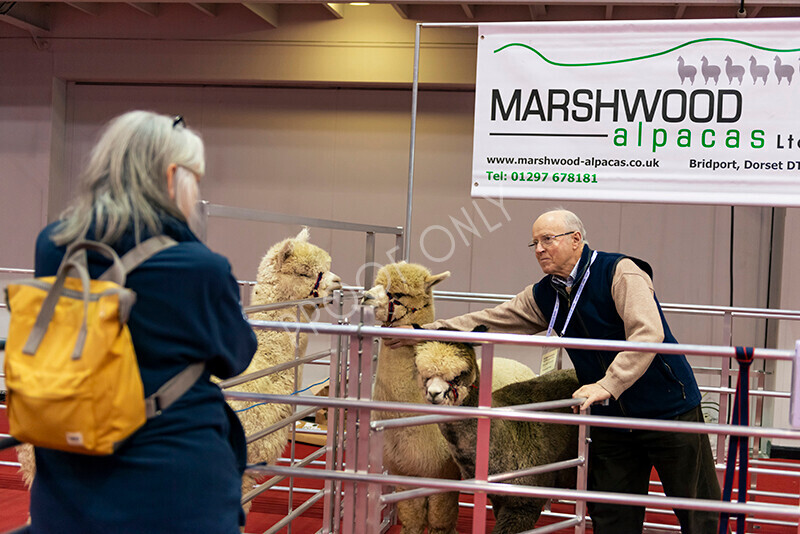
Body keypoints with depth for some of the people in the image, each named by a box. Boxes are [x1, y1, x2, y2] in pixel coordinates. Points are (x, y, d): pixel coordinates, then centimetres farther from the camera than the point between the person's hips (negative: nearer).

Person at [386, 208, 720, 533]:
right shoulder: (543, 296, 4)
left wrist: (608, 385, -36)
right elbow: (488, 321, 7)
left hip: (668, 409, -6)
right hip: (611, 421, 6)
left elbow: (648, 333, -28)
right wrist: (424, 333, 2)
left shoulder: (621, 272, -16)